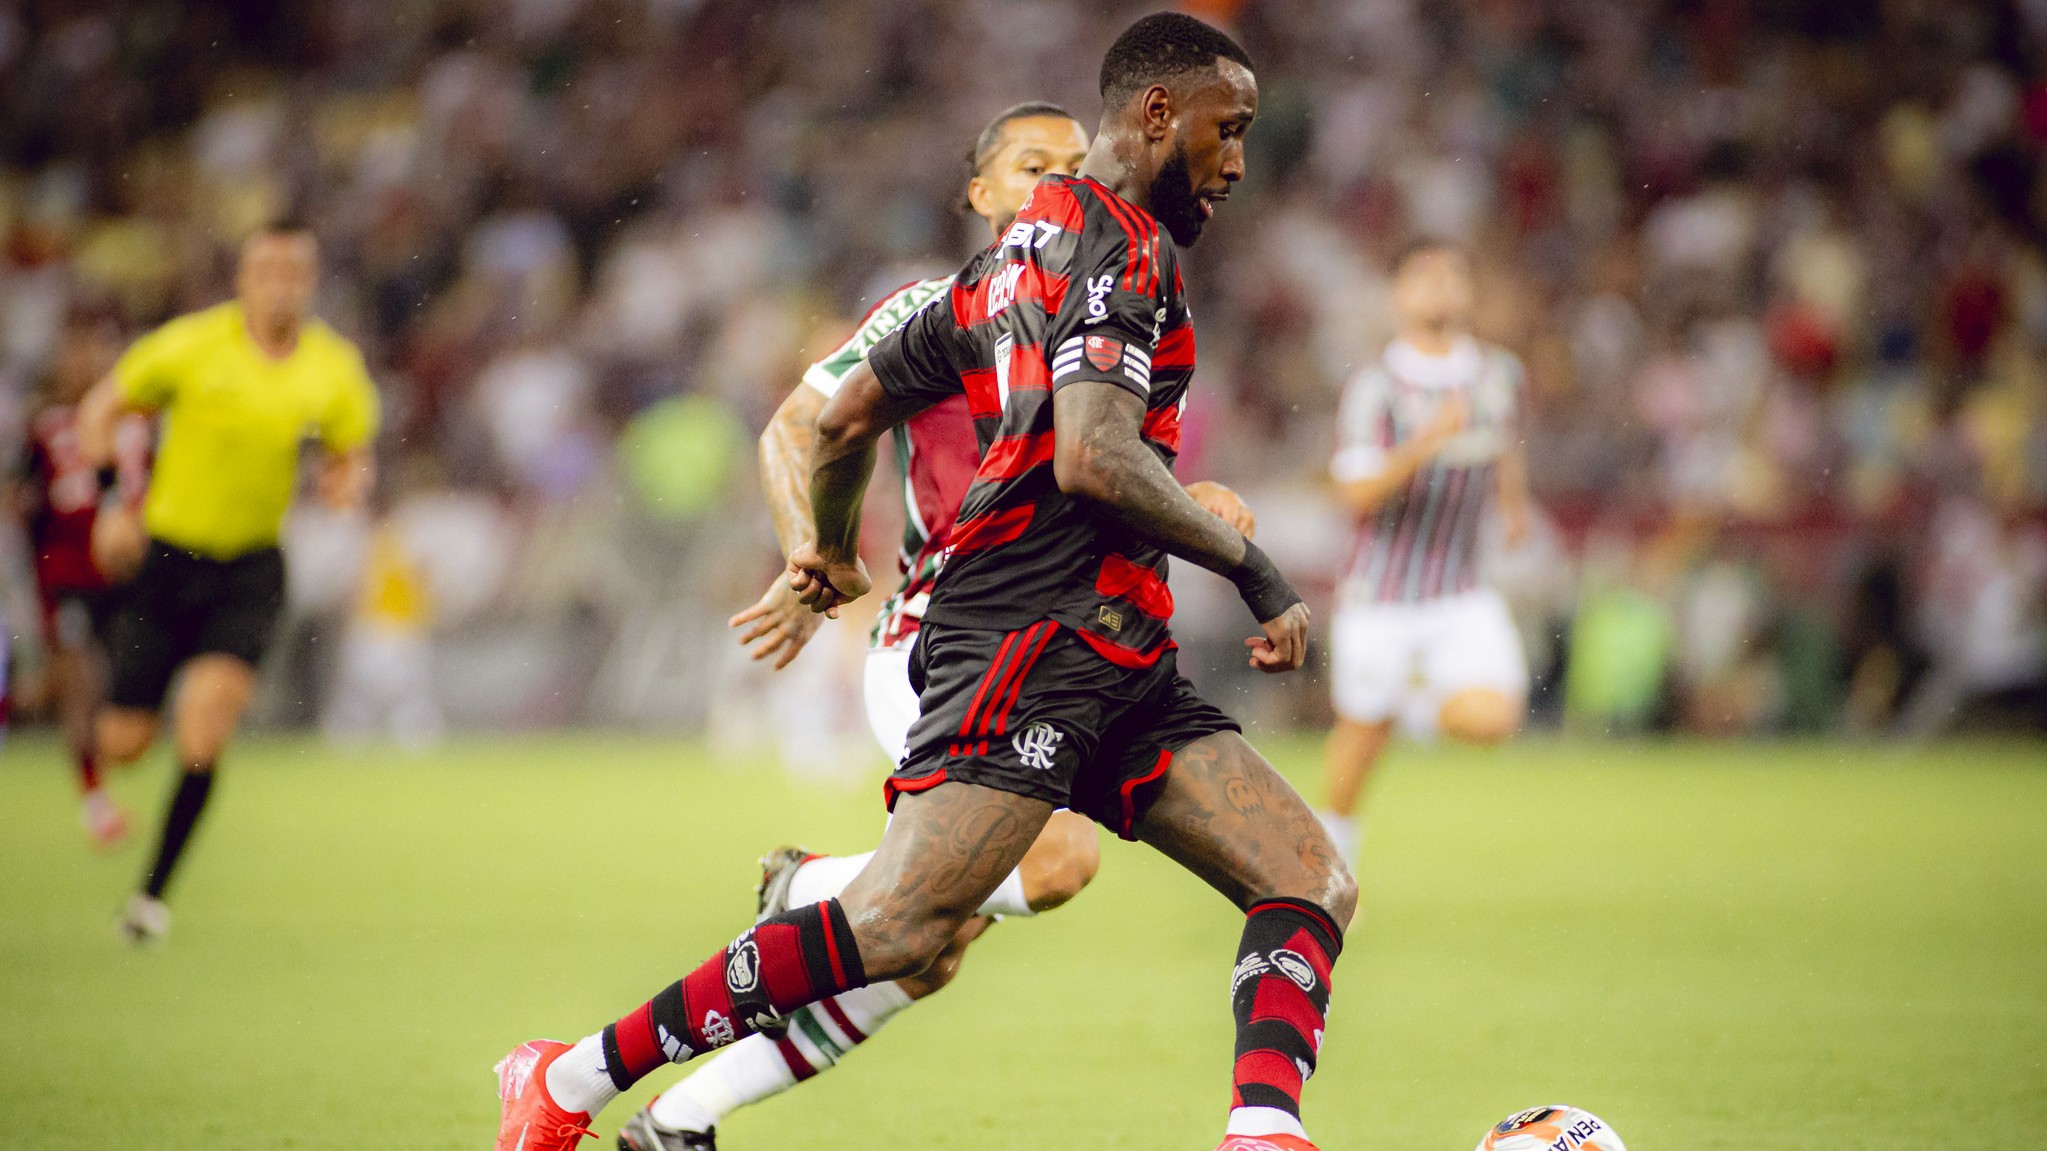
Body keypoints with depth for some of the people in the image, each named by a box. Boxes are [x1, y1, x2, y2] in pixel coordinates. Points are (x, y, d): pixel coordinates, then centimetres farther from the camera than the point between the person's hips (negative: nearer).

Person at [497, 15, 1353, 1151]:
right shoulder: (1121, 248, -8)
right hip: (1033, 633, -11)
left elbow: (846, 415, 27)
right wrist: (1253, 567, -13)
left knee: (1315, 886, -1)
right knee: (898, 925, -19)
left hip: (1118, 669, 11)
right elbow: (1092, 459, -22)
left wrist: (830, 552, 44)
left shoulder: (1025, 250, 22)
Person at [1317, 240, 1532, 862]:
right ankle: (1334, 839, 36)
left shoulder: (1500, 374, 3)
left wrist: (1515, 502, 23)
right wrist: (1425, 442, -34)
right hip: (1379, 597, -3)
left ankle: (1428, 693, 16)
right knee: (1365, 730, 7)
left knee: (1490, 717, -18)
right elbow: (1358, 493, -23)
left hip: (1461, 600, 3)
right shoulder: (1375, 388, -12)